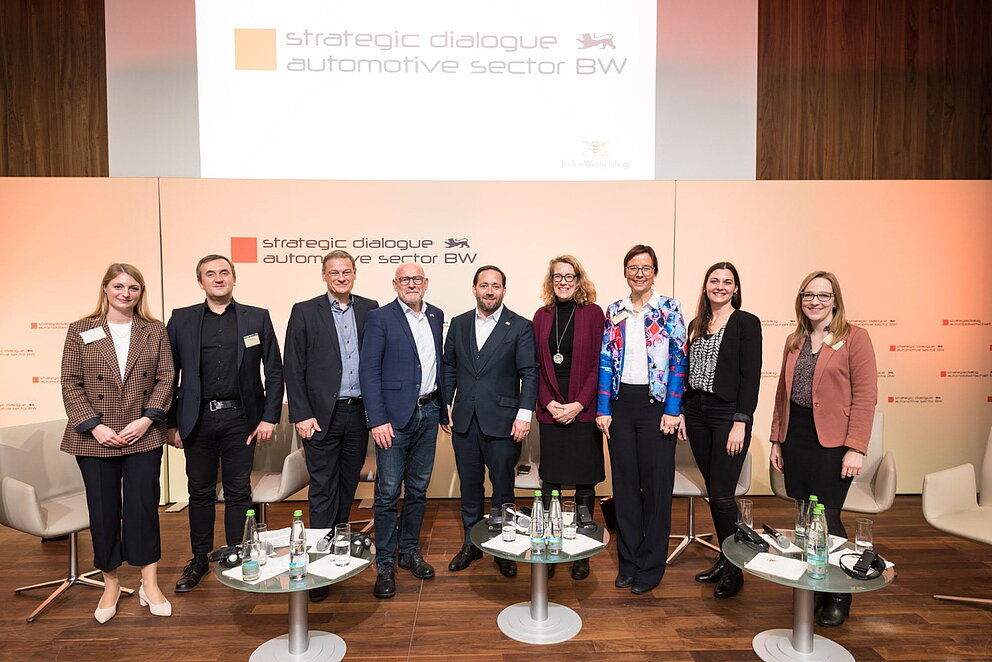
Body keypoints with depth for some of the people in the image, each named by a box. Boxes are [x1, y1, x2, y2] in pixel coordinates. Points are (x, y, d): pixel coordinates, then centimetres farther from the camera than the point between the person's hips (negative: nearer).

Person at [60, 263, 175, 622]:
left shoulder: (155, 330, 5)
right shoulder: (80, 330, 3)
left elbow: (165, 379, 2)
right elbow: (71, 384, 0)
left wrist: (147, 419, -10)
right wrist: (94, 426, -10)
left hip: (143, 436, 0)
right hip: (94, 438, 0)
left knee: (143, 508, 2)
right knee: (103, 511, 9)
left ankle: (150, 583, 15)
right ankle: (110, 584, 26)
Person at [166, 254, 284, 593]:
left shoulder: (257, 318, 2)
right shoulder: (181, 320, 4)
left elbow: (274, 371, 2)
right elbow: (169, 374, 5)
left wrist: (269, 417, -4)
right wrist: (172, 423, 2)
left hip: (240, 418, -1)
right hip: (197, 419, 1)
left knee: (238, 492, 7)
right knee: (200, 492, 12)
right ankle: (200, 559, 28)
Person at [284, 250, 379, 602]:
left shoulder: (370, 309, 7)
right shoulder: (305, 312, -1)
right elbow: (293, 368, -3)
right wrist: (301, 415, -9)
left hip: (358, 412, 3)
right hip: (323, 415, -3)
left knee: (348, 486, 15)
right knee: (323, 490, 2)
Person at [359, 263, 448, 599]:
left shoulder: (436, 316, 11)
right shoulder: (379, 318, -5)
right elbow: (369, 371, -10)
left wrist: (443, 408, 11)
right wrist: (377, 420, -16)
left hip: (428, 413, 5)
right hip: (394, 416, -5)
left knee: (418, 489, 14)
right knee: (388, 493, 0)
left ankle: (410, 551, 30)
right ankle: (385, 564, 15)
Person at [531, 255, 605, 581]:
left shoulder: (593, 313, 0)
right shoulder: (542, 316, 9)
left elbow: (598, 364, -4)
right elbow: (537, 366, 7)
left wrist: (579, 404, -12)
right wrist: (549, 403, -5)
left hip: (583, 410, -2)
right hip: (550, 410, 2)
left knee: (585, 481, 6)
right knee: (550, 480, 6)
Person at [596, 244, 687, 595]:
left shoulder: (669, 309, -1)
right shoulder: (614, 312, 8)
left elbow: (679, 360, -5)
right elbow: (605, 362, 6)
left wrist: (672, 410, -11)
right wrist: (603, 409, 0)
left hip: (656, 403, -3)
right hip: (620, 403, 3)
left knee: (656, 483, 4)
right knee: (624, 481, 10)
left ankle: (652, 566, 19)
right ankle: (628, 560, 25)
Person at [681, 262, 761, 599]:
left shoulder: (746, 323, -5)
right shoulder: (697, 325, 13)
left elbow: (751, 376, -10)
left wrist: (741, 422, -16)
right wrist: (683, 413, 10)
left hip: (728, 414, -6)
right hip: (696, 412, 6)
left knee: (722, 494, -5)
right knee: (712, 491, 13)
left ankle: (734, 569, 13)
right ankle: (723, 559, 27)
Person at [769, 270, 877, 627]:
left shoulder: (854, 337, -4)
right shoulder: (794, 341, 13)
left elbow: (865, 395, -9)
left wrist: (856, 448, -14)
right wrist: (777, 439, 13)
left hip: (832, 442, -5)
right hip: (796, 438, 5)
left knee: (826, 518, -2)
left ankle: (838, 596, 19)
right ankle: (812, 588, 24)